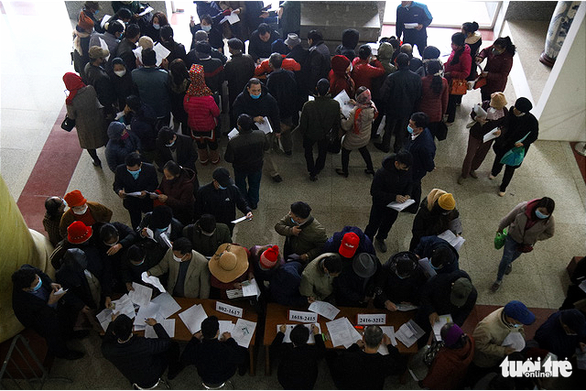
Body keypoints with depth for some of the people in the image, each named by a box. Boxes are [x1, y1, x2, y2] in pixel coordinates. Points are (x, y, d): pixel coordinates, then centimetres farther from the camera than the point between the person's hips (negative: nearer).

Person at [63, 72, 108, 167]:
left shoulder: (70, 101, -32)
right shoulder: (90, 89, -25)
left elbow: (71, 117, -15)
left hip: (85, 126, -2)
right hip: (98, 121, 2)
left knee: (89, 144, 26)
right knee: (104, 138, 29)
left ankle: (97, 161, 48)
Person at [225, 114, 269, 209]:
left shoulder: (233, 142, -37)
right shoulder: (261, 135, -30)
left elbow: (228, 159, -22)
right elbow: (266, 147, -9)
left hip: (240, 168, -2)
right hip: (256, 166, 2)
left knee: (240, 185, 30)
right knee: (254, 184, 30)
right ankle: (253, 203, 53)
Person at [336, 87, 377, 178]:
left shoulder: (355, 111, -39)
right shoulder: (372, 106, -20)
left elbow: (346, 126, -28)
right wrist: (356, 104, 1)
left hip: (354, 139, -6)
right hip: (366, 137, 6)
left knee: (345, 151, 22)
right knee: (363, 149, 34)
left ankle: (344, 171, 42)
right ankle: (370, 169, 46)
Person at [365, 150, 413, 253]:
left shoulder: (407, 170, -20)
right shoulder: (382, 173, -36)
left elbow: (410, 183, 1)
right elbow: (374, 192, -28)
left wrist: (407, 194, -19)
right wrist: (394, 197, -34)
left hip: (395, 205, 5)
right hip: (380, 205, -5)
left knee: (388, 223, 27)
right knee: (373, 225, 14)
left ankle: (380, 239, 56)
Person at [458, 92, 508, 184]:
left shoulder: (504, 112, -20)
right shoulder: (484, 105, -27)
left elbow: (505, 125, -4)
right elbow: (472, 113, -10)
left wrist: (500, 130, -26)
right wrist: (477, 118, -31)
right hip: (476, 134, -3)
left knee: (481, 155, 24)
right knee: (470, 155, 8)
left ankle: (472, 169, 52)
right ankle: (464, 174, 31)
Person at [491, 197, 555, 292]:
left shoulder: (549, 221, -32)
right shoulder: (523, 207, -36)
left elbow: (549, 233, -8)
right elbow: (509, 217, -16)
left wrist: (534, 238, -16)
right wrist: (501, 228, 0)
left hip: (527, 243, 2)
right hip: (513, 236, -2)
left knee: (515, 255, 29)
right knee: (506, 258, 4)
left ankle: (509, 263, 66)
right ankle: (499, 280, 27)